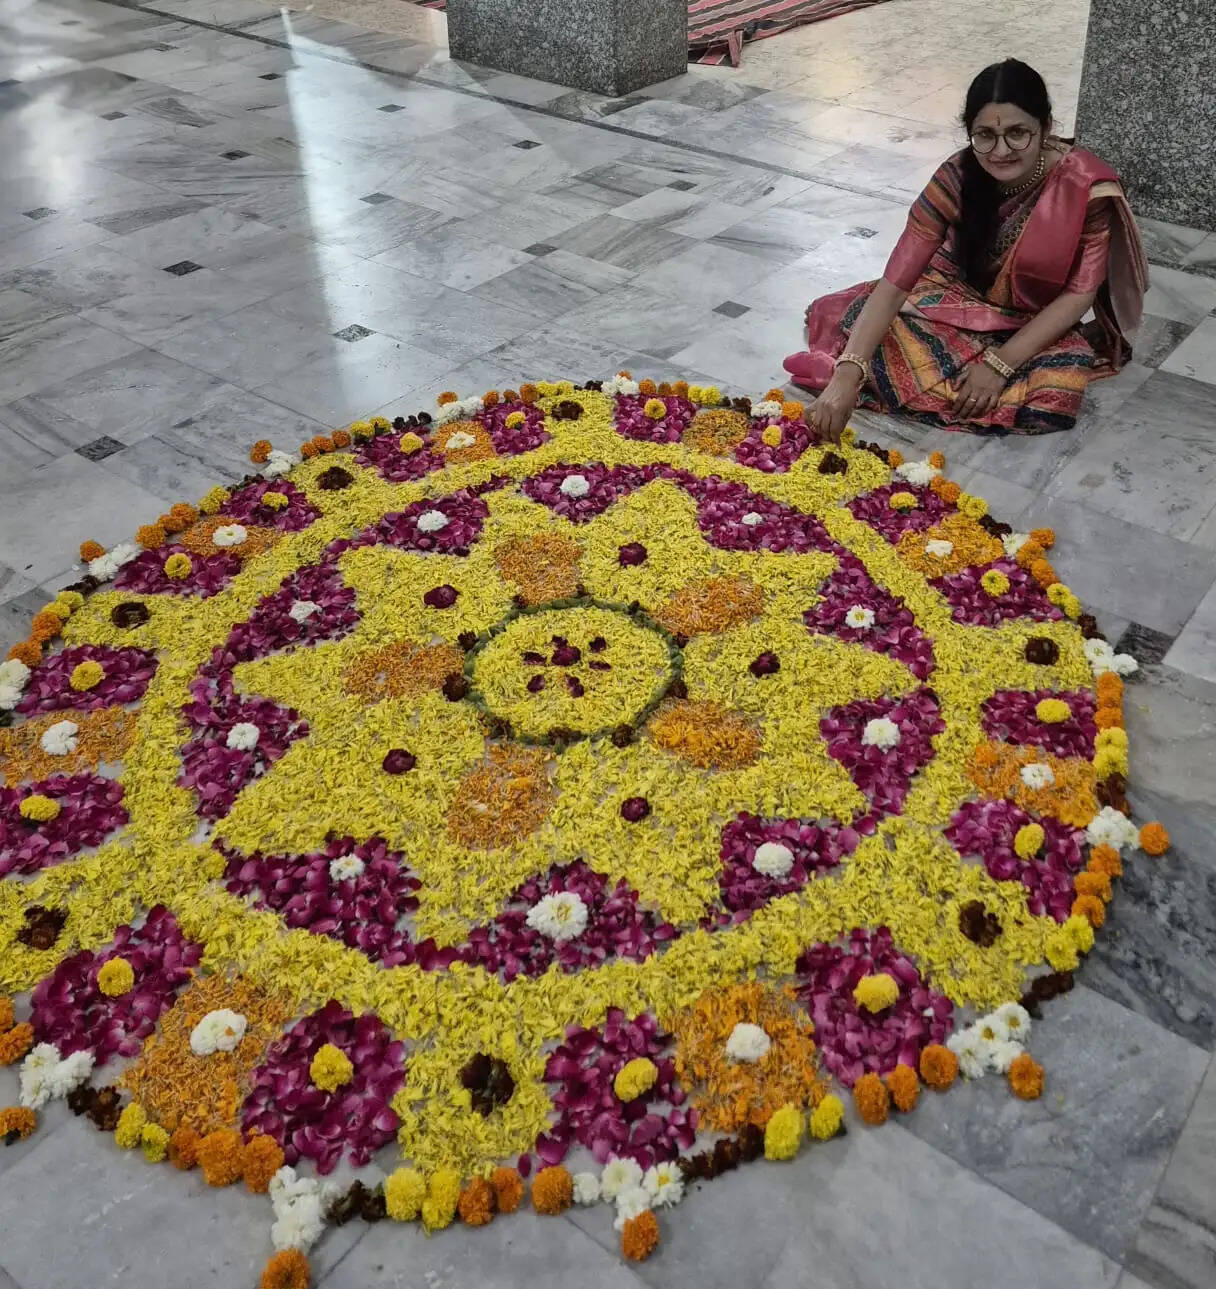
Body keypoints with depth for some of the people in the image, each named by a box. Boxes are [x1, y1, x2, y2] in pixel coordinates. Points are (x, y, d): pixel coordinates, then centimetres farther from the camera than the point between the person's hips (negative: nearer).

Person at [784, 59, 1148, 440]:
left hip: (1040, 323, 0)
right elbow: (894, 283, -29)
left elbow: (1080, 293, -18)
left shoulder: (1085, 184, -26)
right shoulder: (957, 178, -23)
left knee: (1054, 397, -33)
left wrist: (1000, 364, -28)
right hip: (960, 297, 1)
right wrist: (846, 377, -42)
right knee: (860, 319, -27)